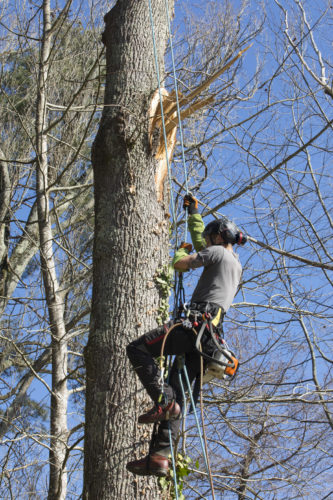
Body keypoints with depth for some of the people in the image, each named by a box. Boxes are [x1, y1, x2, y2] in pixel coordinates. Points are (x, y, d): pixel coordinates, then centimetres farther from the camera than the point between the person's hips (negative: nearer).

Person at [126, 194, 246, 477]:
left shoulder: (218, 253, 3)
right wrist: (193, 212, 53)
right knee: (177, 396, 1)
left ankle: (163, 400, -25)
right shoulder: (237, 266, 29)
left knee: (137, 348, -11)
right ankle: (159, 457, -10)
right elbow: (199, 238, 43)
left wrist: (183, 251, 19)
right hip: (210, 337, 9)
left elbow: (181, 264, -3)